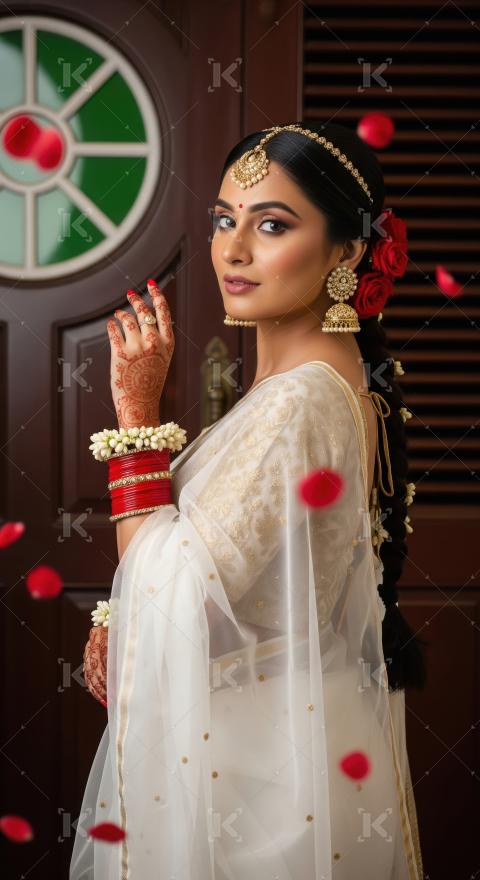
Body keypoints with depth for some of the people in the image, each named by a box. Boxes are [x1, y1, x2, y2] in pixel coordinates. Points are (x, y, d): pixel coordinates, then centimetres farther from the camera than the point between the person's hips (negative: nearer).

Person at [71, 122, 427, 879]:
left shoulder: (301, 404, -25)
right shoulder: (336, 377, 5)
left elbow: (171, 604, -24)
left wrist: (137, 413, -20)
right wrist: (121, 622, 1)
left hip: (264, 765, -9)